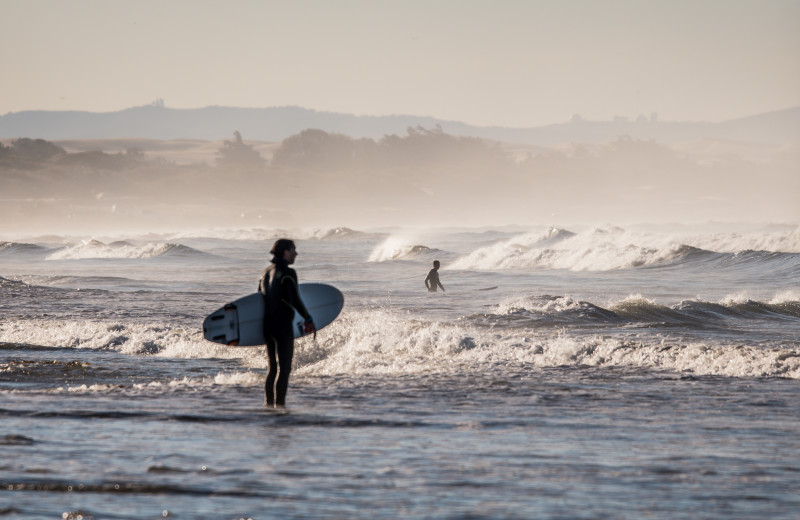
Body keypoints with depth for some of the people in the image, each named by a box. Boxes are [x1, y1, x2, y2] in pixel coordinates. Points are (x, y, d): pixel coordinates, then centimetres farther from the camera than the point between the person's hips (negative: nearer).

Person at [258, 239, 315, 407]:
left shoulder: (267, 272, 11)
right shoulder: (287, 273, -13)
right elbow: (295, 300, -19)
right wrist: (308, 319, -11)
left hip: (267, 325, 8)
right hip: (283, 326, -8)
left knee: (273, 368, 16)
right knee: (284, 369, -4)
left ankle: (269, 403, 17)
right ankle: (279, 404, -7)